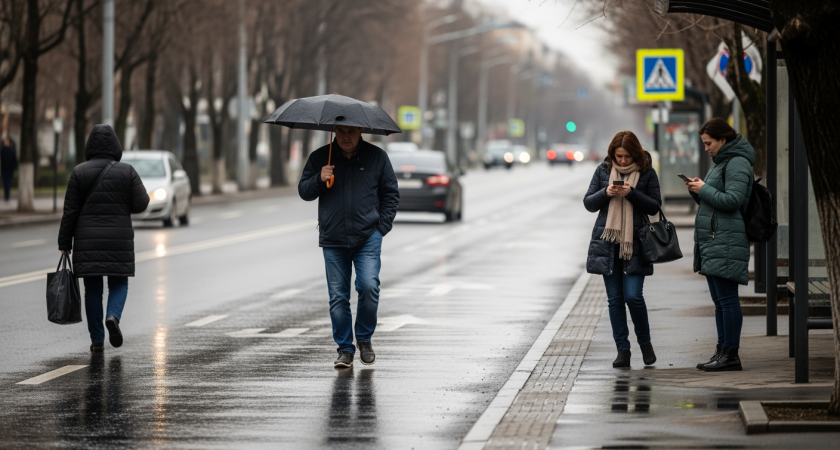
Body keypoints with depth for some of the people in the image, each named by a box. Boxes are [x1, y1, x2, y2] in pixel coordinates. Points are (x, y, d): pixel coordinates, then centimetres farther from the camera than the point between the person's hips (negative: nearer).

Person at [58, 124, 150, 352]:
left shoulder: (79, 173, -3)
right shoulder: (127, 172, -3)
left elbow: (70, 211, -3)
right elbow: (141, 204, -4)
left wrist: (65, 244, 2)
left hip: (87, 240, 0)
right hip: (118, 240, 0)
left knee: (92, 289, 7)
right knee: (119, 283, 12)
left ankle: (97, 340, 6)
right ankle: (113, 316, -16)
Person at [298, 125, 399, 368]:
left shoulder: (377, 157, 6)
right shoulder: (320, 157, 7)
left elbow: (391, 194, 11)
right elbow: (304, 191, 11)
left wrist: (382, 226, 1)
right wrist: (319, 180, -10)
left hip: (368, 238, -1)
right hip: (333, 240, 1)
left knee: (368, 286, -15)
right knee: (338, 296, 1)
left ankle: (365, 339, 6)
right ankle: (345, 350, 10)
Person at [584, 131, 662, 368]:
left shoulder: (647, 173, 1)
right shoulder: (604, 170, 6)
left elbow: (654, 206, -2)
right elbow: (589, 203, 8)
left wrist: (631, 193, -16)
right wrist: (606, 193, -12)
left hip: (635, 243, -3)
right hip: (607, 242, 3)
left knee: (633, 296, -10)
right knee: (615, 299, 3)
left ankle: (645, 342, 13)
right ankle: (622, 350, 9)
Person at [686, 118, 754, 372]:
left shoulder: (737, 163, -11)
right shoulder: (721, 163, 21)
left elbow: (732, 200, -21)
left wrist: (704, 189, -12)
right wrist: (696, 190, 7)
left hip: (726, 241, -11)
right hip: (712, 241, 11)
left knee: (727, 298, -10)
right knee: (719, 300, 12)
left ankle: (731, 354, -9)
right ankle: (722, 351, 16)